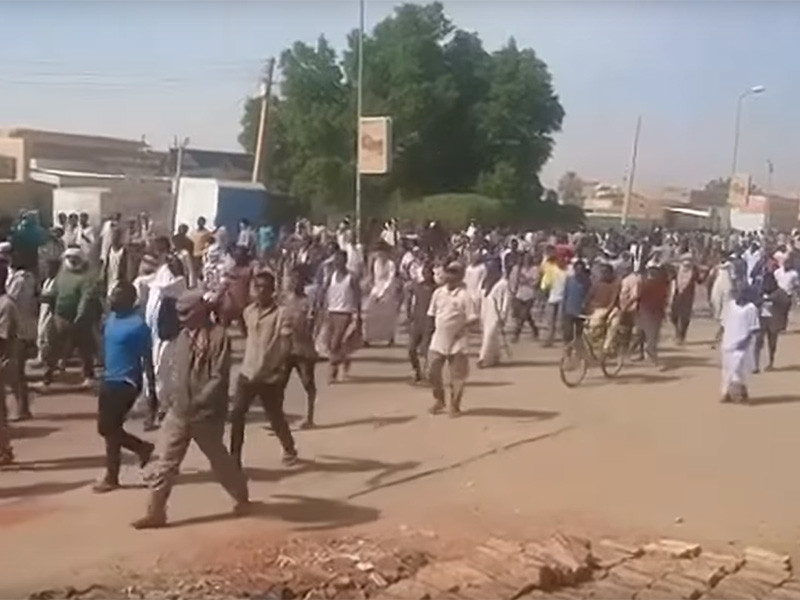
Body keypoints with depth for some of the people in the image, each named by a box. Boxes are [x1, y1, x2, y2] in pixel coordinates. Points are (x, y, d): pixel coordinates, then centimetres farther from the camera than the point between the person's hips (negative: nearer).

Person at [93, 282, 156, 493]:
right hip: (109, 379, 9)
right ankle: (142, 448, 31)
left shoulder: (138, 325, -19)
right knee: (106, 428, 13)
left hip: (125, 382, -8)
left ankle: (111, 477, 16)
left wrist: (152, 390, -15)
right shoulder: (111, 317, 6)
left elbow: (147, 359, -16)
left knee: (109, 429, 0)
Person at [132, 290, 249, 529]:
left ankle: (242, 497, 35)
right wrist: (171, 396, 7)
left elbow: (219, 377, -18)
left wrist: (198, 402, -22)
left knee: (219, 460, 12)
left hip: (206, 414, -6)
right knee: (165, 462, 3)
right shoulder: (183, 336, 8)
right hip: (178, 412, 6)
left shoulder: (218, 336, -14)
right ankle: (155, 512, 10)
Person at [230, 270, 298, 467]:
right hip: (247, 373, 4)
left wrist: (281, 371, -18)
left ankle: (289, 450, 34)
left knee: (276, 417, 10)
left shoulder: (282, 314, -11)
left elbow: (286, 346, -14)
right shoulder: (248, 311, 5)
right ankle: (234, 458, 6)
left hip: (270, 377, -4)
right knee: (236, 414, -3)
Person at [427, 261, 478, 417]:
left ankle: (454, 406, 15)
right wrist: (435, 327, 7)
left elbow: (472, 317, -12)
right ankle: (439, 400, 26)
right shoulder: (438, 292, 7)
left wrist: (462, 328, -21)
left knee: (457, 376, 2)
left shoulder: (464, 295, -10)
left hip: (457, 342, -5)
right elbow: (432, 313, 16)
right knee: (433, 371, 5)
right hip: (438, 340, 5)